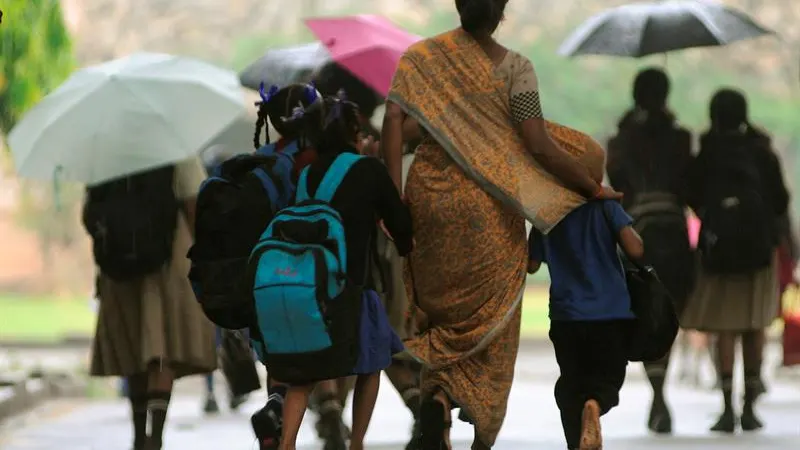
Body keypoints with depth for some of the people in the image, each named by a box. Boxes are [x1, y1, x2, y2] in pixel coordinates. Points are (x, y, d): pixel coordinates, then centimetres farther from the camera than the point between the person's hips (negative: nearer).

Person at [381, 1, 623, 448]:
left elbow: (394, 119, -10)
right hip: (489, 209, -2)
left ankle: (438, 395, -11)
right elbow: (538, 146, -12)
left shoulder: (419, 57, 1)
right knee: (490, 324, 9)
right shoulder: (515, 67, -8)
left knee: (440, 305, 17)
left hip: (430, 196, 2)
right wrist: (593, 188, -1)